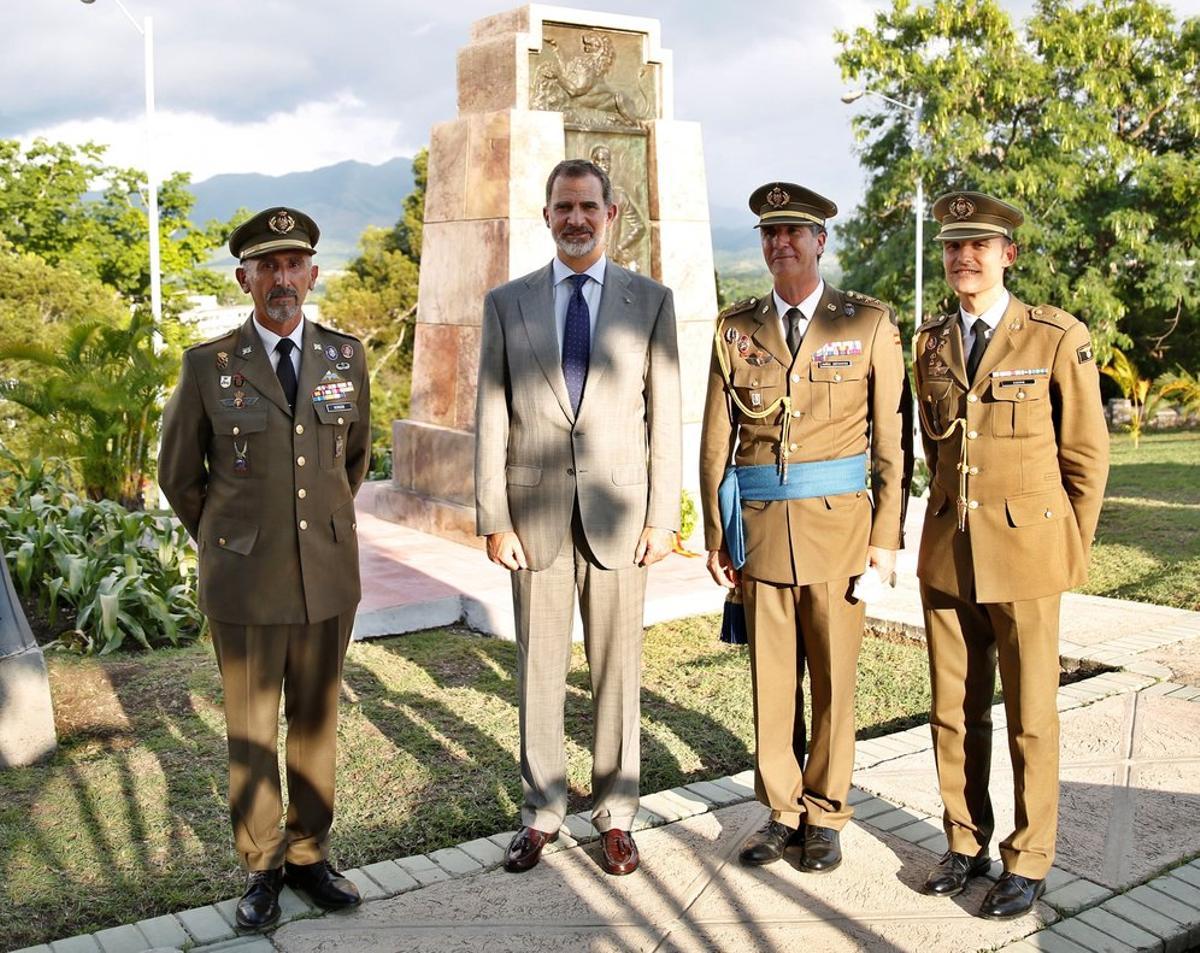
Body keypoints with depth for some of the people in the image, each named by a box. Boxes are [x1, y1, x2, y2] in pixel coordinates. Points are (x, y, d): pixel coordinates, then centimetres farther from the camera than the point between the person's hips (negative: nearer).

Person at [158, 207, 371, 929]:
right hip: (245, 579, -2)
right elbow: (178, 473, 7)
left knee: (317, 721, 12)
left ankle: (310, 855, 28)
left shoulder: (347, 356, 2)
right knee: (252, 729, 9)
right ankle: (262, 867, 25)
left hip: (329, 574, 2)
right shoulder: (208, 366, -5)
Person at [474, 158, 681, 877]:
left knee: (618, 669, 8)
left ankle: (615, 815, 22)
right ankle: (542, 811, 24)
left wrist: (663, 516, -3)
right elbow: (491, 418, 3)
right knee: (539, 668, 9)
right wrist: (493, 518, -3)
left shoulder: (651, 300, 5)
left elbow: (666, 415, 2)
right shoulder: (507, 303, 6)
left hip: (618, 513, 0)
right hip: (535, 513, 1)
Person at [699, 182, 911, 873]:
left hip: (838, 524, -2)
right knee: (772, 676, 7)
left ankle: (825, 816, 22)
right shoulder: (736, 330, 8)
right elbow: (717, 442, 9)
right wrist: (716, 536, 6)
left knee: (833, 676, 6)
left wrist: (887, 536, -4)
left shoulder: (869, 323, 2)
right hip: (760, 528, 2)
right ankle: (782, 812, 22)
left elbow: (893, 437, 1)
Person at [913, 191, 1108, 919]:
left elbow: (1087, 455, -1)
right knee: (954, 711, 10)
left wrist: (1072, 554, 1)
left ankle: (1030, 862, 20)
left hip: (1025, 556, -4)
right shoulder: (931, 345, 7)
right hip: (947, 553, 4)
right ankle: (966, 844, 27)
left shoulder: (1059, 338, -6)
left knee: (1030, 715, 6)